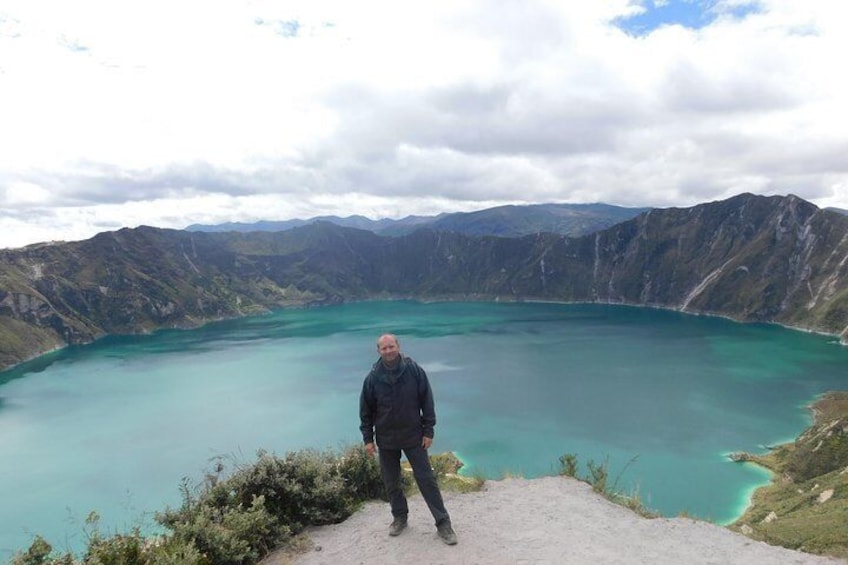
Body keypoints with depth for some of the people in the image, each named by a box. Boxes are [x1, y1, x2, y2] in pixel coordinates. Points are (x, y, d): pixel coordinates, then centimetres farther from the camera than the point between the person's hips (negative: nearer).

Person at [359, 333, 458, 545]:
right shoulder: (373, 377, -7)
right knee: (391, 482, 12)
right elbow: (366, 410, 1)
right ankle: (399, 517, 32)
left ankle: (443, 522, 10)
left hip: (414, 436, -1)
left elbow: (427, 402, -5)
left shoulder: (415, 370, -10)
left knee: (426, 478, 0)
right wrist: (368, 438, 0)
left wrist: (428, 431, -6)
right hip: (386, 440, 2)